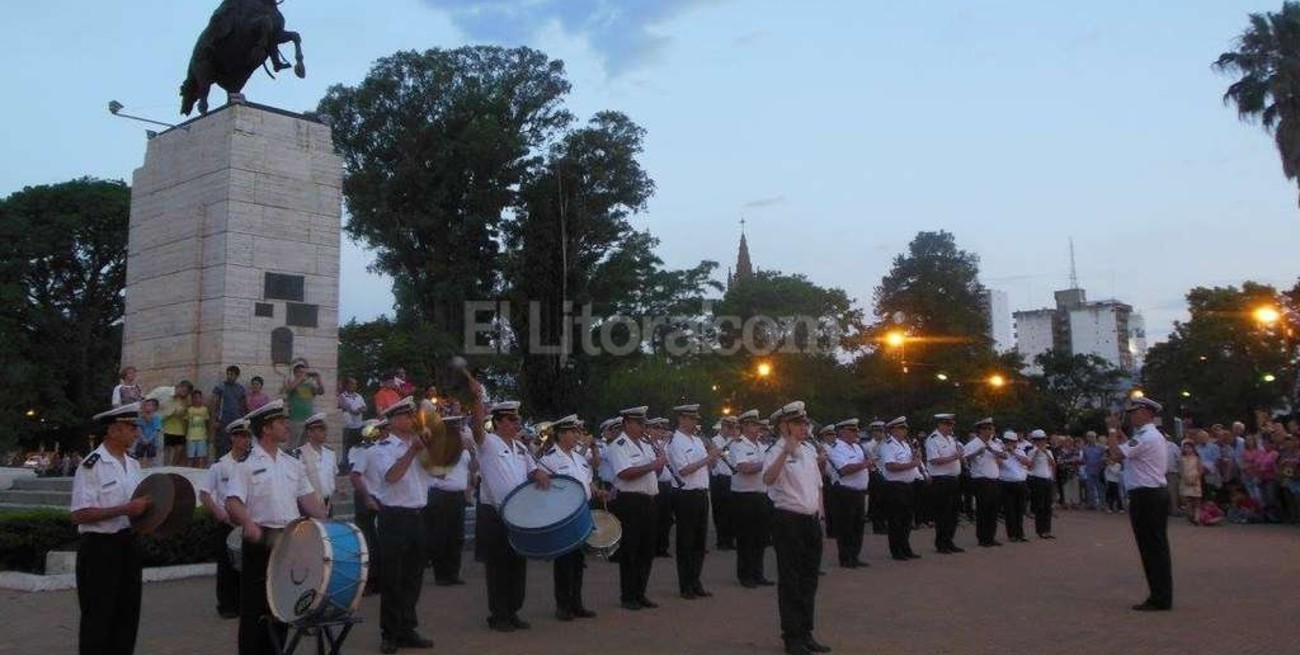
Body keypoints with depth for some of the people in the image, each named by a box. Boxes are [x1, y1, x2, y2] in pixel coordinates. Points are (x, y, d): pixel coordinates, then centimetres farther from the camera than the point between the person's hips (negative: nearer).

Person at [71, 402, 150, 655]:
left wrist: (146, 509, 0)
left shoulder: (133, 465, 10)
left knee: (127, 613, 15)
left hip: (128, 544, 8)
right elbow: (79, 515, -20)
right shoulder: (91, 466, -16)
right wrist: (125, 510, -24)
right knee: (98, 617, 3)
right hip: (99, 547, -8)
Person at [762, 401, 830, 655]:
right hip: (788, 520, -8)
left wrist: (819, 516, 16)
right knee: (790, 579, 0)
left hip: (811, 520, 8)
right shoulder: (777, 452, -12)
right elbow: (768, 479, -33)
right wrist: (786, 452, -39)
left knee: (809, 579, 15)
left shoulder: (809, 449, 12)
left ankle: (806, 632, 27)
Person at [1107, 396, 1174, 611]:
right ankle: (1161, 596, 19)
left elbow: (1117, 453, -19)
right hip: (1157, 494, 11)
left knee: (1152, 547, -5)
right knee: (1158, 547, 13)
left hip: (1145, 497, -11)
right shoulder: (1156, 436, 19)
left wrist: (1112, 433, -3)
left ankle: (1159, 599, 0)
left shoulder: (1145, 437, -16)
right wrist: (1124, 439, 16)